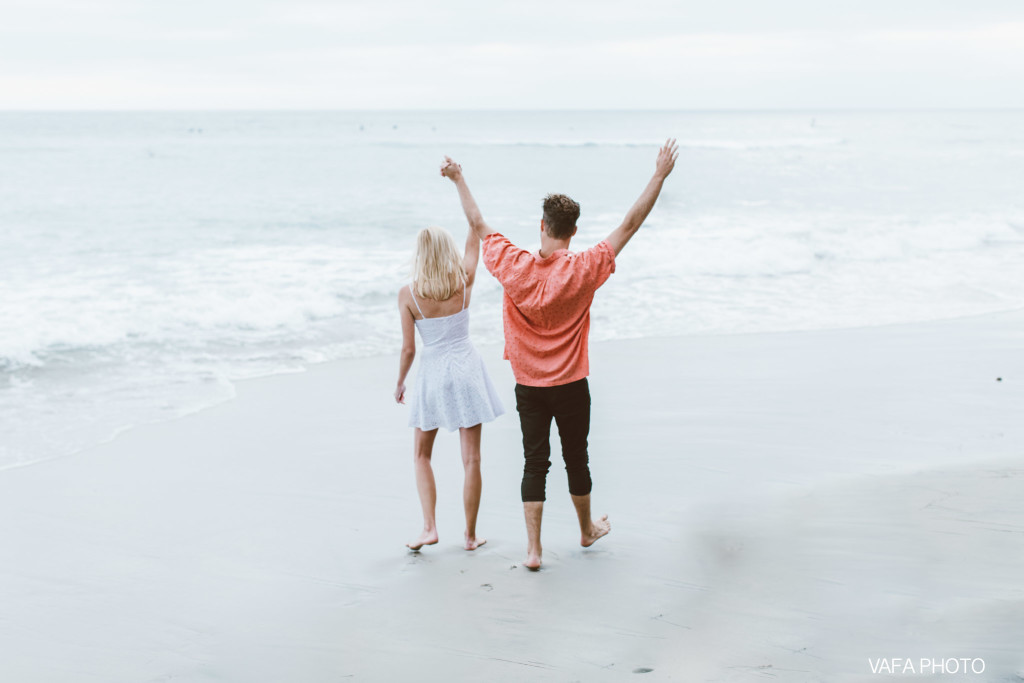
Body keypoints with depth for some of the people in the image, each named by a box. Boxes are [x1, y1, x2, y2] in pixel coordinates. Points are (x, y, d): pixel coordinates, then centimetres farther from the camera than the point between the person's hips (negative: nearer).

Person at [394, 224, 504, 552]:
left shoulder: (408, 294, -11)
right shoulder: (464, 281, -7)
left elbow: (408, 348, -8)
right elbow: (474, 242, 9)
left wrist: (400, 383, 8)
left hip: (432, 374, -1)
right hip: (467, 371, 1)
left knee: (421, 455, 17)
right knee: (471, 459, 6)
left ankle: (430, 527, 6)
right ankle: (471, 535, 13)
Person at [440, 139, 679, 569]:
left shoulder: (514, 268, -12)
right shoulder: (583, 271, -16)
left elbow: (478, 225, 1)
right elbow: (630, 225, -12)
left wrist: (459, 180, 14)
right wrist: (659, 176, -7)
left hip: (528, 387, 1)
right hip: (571, 387, -1)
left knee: (534, 464, 7)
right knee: (576, 460, 16)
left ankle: (533, 549, 6)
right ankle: (587, 530, 37)